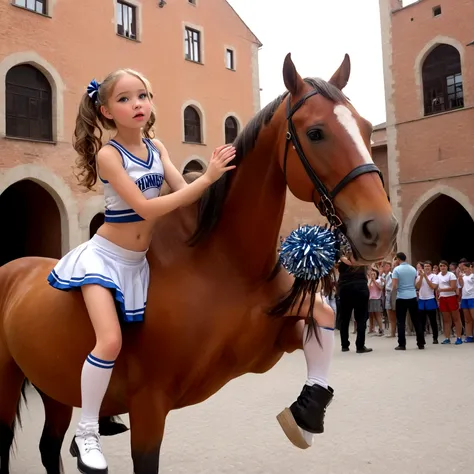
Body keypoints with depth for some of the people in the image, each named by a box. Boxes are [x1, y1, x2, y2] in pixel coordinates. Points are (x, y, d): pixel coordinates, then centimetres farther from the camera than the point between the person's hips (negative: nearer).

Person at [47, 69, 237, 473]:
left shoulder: (157, 147, 2)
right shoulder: (108, 153, -17)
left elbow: (184, 192, -5)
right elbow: (147, 208, -26)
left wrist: (216, 175, -23)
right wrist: (208, 178, -29)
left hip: (139, 262, 7)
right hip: (105, 256, -6)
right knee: (111, 342, -21)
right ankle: (87, 434, -2)